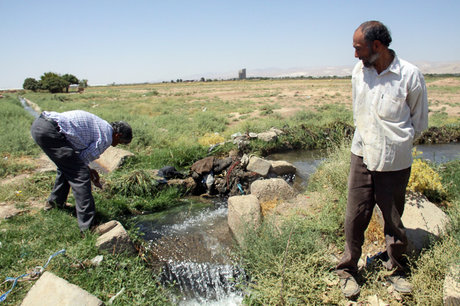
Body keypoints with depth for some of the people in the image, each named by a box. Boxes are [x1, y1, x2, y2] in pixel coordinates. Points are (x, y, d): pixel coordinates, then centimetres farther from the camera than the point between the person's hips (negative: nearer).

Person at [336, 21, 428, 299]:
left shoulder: (410, 75, -10)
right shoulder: (359, 72, 2)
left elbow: (420, 122, 3)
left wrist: (396, 142, 8)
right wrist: (367, 137, 13)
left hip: (395, 161, -2)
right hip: (362, 155, 3)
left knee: (394, 220, 11)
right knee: (355, 216, 5)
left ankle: (397, 270, 34)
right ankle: (348, 270, 23)